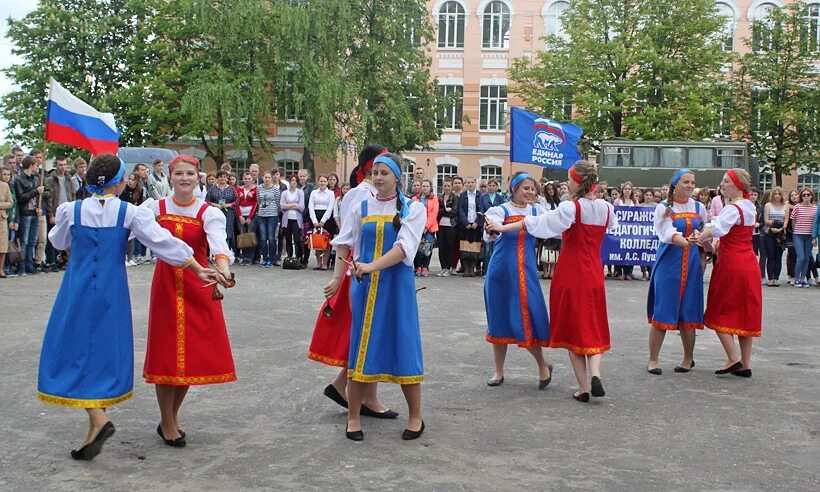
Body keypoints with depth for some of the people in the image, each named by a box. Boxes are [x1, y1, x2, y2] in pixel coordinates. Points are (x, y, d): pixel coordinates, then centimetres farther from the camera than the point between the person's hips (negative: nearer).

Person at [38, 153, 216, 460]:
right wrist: (197, 269, -2)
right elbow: (163, 241, -9)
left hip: (77, 291, -1)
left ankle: (98, 419, -12)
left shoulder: (72, 211, -5)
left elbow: (58, 242, 13)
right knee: (105, 351, 14)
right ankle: (96, 419, 21)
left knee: (76, 350, 4)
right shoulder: (130, 213, -8)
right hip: (111, 294, 1)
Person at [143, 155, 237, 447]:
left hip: (198, 286, 0)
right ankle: (167, 423, 15)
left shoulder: (208, 213, -5)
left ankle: (172, 417, 26)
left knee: (192, 354, 4)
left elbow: (218, 243, -23)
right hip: (166, 285, 0)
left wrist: (222, 268, -43)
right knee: (166, 354, 1)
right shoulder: (156, 208, 3)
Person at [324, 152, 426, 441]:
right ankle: (353, 417, 13)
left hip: (397, 285, -3)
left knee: (403, 346, 1)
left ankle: (415, 417, 15)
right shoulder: (361, 208, 9)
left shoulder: (412, 209, -2)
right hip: (364, 287, 3)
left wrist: (372, 266, -24)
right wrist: (337, 278, 6)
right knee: (361, 347, 3)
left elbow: (404, 247, -14)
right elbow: (344, 245, 13)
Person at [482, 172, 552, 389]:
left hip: (526, 271, 1)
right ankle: (498, 372, 21)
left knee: (529, 317, -5)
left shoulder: (536, 211, 9)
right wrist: (491, 232, -43)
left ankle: (543, 365, 18)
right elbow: (492, 233, -20)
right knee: (500, 318, 7)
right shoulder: (500, 210, -2)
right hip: (501, 271, -1)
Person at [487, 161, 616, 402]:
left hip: (570, 273, -4)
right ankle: (595, 374, -10)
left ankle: (583, 387, 8)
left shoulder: (571, 208, -15)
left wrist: (502, 227, -5)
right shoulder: (606, 208, 1)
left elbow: (538, 222, -13)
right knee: (594, 328, 13)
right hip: (594, 274, 4)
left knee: (573, 328, 8)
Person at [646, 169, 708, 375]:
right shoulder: (664, 207, -2)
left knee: (688, 311, 5)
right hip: (668, 262, -3)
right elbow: (667, 233, -18)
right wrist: (686, 241, -35)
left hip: (691, 263, 3)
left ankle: (688, 358, 20)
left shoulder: (699, 208, 11)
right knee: (662, 310, -5)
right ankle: (653, 359, 4)